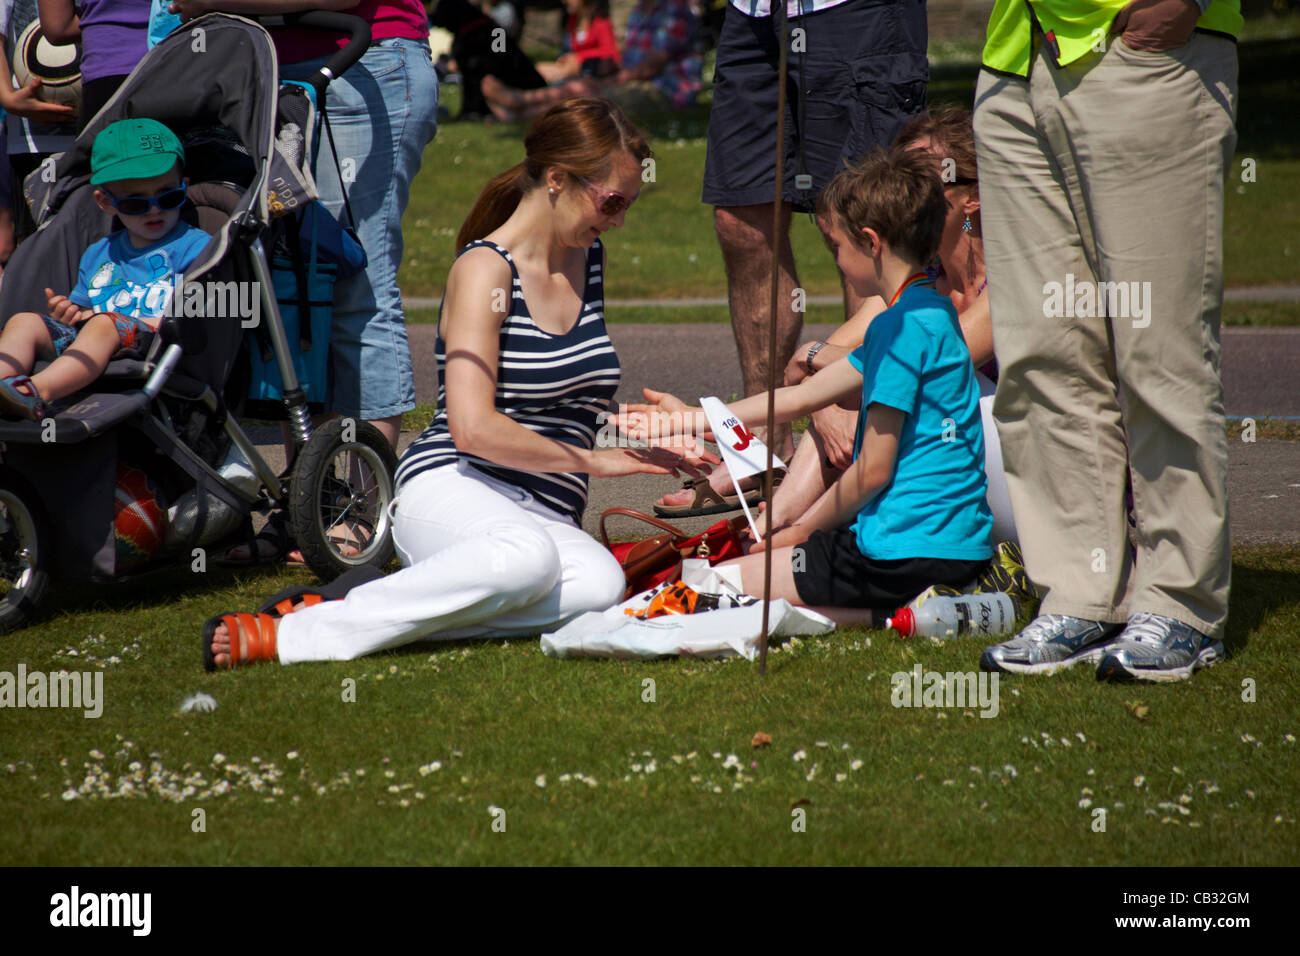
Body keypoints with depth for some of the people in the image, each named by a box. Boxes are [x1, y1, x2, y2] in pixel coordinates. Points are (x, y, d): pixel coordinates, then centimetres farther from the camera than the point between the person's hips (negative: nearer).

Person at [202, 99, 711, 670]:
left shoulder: (588, 259, 17)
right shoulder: (485, 269, -7)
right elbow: (473, 427, -20)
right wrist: (592, 461, -13)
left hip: (545, 515, 6)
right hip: (451, 488, -6)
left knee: (599, 583, -33)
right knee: (525, 557, -44)